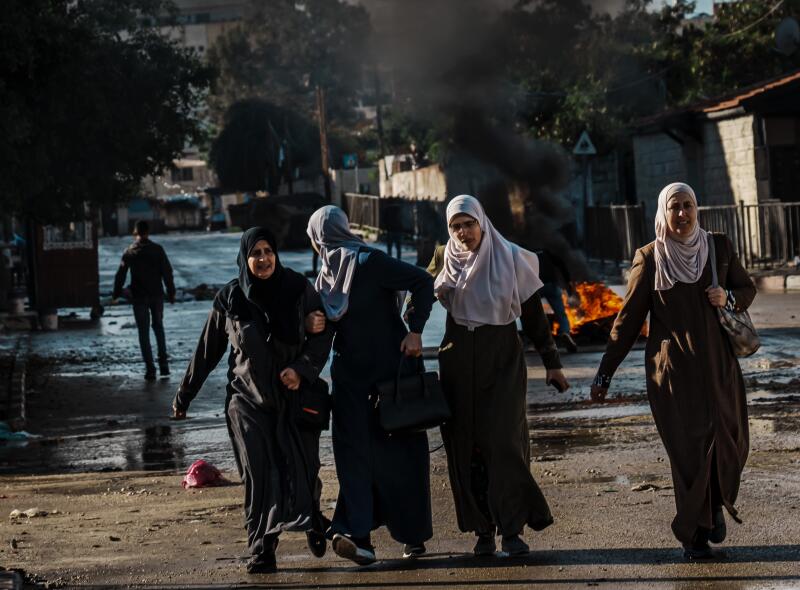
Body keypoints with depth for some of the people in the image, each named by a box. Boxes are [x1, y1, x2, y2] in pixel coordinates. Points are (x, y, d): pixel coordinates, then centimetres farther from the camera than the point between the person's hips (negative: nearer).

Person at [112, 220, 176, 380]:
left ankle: (150, 369, -2)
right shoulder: (157, 249, -2)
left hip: (139, 297, -1)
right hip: (157, 295, 2)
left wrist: (115, 295, 6)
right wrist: (171, 292, 6)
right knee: (158, 327, 19)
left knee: (144, 332, 4)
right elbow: (167, 272, -2)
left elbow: (121, 274, -3)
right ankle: (163, 364, 14)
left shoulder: (130, 252, -4)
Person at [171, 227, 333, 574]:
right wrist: (184, 395, 11)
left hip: (293, 396, 0)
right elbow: (207, 351, 6)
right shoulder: (229, 299, -2)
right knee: (259, 473, -6)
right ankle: (261, 549, 0)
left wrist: (303, 369, -15)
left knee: (302, 466, -2)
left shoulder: (297, 289, -3)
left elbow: (322, 335, 2)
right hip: (248, 399, 0)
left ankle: (312, 520, 28)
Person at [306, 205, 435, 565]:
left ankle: (414, 534, 14)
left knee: (400, 450, 2)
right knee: (353, 451, -7)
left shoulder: (369, 262, -13)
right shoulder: (326, 275, 10)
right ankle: (358, 535, -16)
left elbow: (422, 281, -17)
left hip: (390, 369, -6)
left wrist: (414, 330, -21)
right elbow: (325, 323, 17)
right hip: (350, 373, 6)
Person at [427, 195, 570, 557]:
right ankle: (482, 530, 6)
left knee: (503, 442, -12)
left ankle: (511, 530, -10)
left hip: (503, 361, -2)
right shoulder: (444, 259, 6)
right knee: (466, 446, 0)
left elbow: (533, 314, 2)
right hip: (459, 361, 2)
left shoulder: (510, 258, -1)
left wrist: (551, 362, 2)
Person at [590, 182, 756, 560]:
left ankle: (716, 505, 29)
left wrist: (729, 298, -7)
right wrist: (604, 373, 1)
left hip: (718, 364, 2)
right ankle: (693, 533, 11)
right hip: (673, 369, -2)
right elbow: (628, 319, 2)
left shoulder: (719, 247, 5)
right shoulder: (650, 258, 0)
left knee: (730, 441, -1)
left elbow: (747, 289, 18)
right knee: (688, 447, -4)